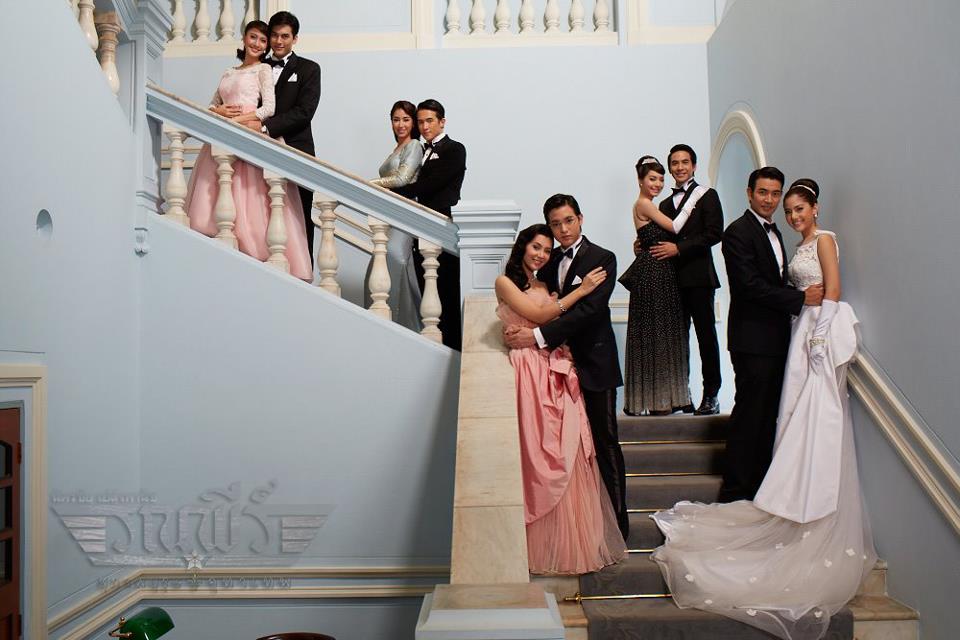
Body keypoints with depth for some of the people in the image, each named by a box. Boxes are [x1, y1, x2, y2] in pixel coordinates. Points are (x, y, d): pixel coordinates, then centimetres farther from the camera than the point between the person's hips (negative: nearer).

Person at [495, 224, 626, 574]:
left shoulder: (544, 286, 20)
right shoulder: (505, 282, 3)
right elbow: (537, 316, -8)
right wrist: (580, 290, -6)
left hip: (556, 374, 5)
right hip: (529, 373, -5)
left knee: (567, 456, 2)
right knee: (538, 457, -5)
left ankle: (571, 542, 12)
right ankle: (542, 547, 6)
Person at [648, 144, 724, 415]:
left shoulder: (707, 195, 3)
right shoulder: (665, 204, 20)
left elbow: (714, 233, -9)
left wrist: (679, 248, -14)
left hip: (698, 276, -5)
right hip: (672, 278, 5)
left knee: (706, 334, -1)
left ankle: (711, 395, 4)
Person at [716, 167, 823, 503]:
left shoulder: (773, 231, 18)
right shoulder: (738, 232, -11)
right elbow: (751, 286, -20)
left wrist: (799, 299, 3)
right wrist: (801, 298, -17)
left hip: (776, 337, 9)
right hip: (753, 339, -9)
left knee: (768, 415, 13)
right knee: (748, 415, -4)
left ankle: (759, 486, 23)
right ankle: (734, 491, 6)